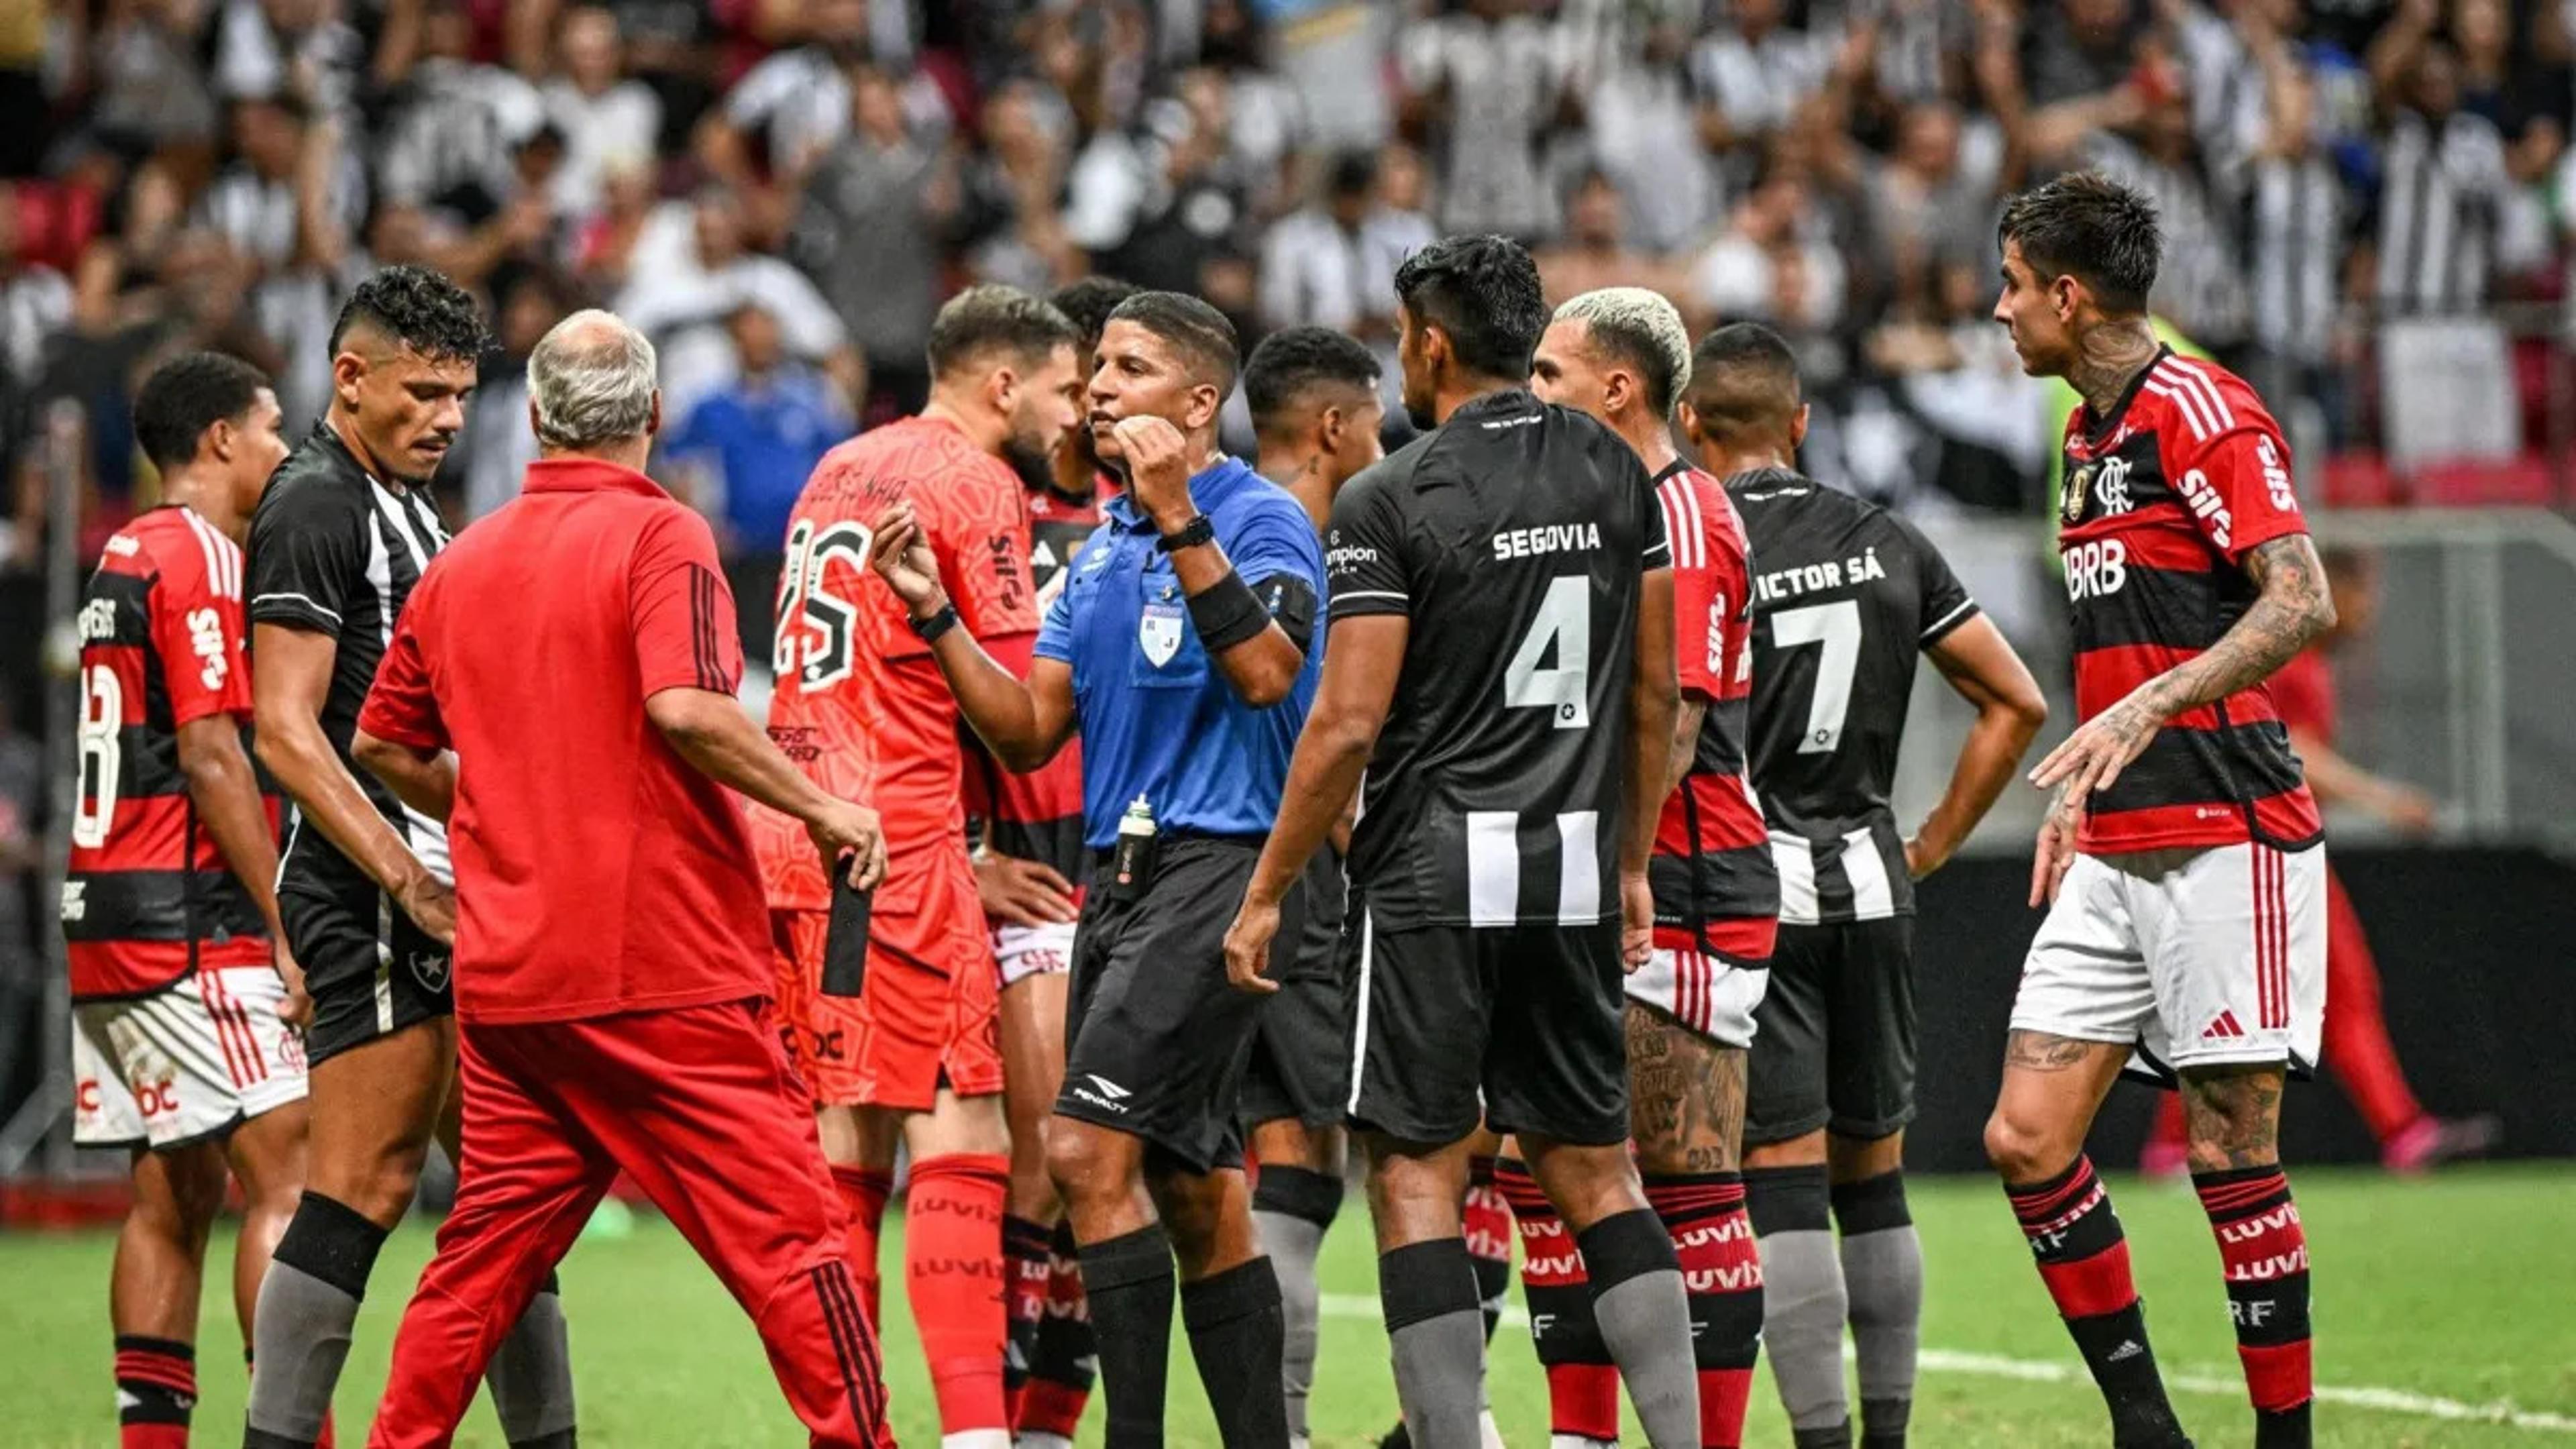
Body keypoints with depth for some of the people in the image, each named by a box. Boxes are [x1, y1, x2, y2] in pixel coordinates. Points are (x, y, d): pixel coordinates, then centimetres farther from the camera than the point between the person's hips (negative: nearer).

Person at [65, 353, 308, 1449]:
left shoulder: (125, 558, 18)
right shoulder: (199, 557, -10)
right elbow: (210, 757, -16)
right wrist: (282, 936, -15)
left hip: (110, 908, 9)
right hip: (188, 924, -9)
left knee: (173, 1194, 10)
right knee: (288, 1181, -11)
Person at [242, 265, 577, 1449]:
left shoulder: (404, 503, 19)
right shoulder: (314, 507, -11)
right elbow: (285, 732, -17)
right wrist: (409, 881, -21)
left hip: (433, 887, 10)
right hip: (370, 896, -10)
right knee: (363, 1188, -12)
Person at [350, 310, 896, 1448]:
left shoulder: (459, 563, 11)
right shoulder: (658, 535, -7)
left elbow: (384, 744, 19)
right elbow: (686, 707, -22)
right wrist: (824, 810, -12)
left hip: (504, 969, 6)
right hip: (662, 969, -6)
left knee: (484, 1251, 12)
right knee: (785, 1227, -2)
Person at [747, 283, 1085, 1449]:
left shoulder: (838, 470, 19)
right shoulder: (975, 482, -5)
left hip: (791, 828, 8)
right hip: (899, 840, -8)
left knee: (844, 1146, 10)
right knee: (962, 1145, -9)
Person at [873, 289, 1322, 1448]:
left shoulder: (1259, 520, -7)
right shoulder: (1102, 550, 18)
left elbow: (1265, 674, -24)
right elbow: (1030, 733, 15)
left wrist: (1180, 520, -27)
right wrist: (934, 614, 4)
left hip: (1216, 864, -9)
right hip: (1121, 871, 9)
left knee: (1090, 1148, -17)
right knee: (1191, 1191, 9)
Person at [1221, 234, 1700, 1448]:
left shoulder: (1390, 501, -10)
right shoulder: (1613, 471, 7)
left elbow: (1349, 722, -12)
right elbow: (1656, 689, 11)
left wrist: (1268, 891, -4)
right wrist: (1632, 861, 21)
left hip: (1434, 873, -5)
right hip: (1574, 865, 5)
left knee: (1416, 1172, 1)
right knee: (1592, 1169, 11)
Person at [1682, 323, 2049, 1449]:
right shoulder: (1886, 543, 7)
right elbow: (2015, 701, 10)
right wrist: (1932, 842, 15)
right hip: (1870, 884, 5)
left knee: (1783, 1177, -5)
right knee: (1873, 1175, 13)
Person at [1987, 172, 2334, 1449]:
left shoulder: (2202, 411, -10)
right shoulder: (2089, 436, 18)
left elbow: (2300, 602, -20)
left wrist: (2147, 713, -27)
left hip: (2228, 836, -9)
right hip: (2117, 854, 9)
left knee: (2232, 1151, -5)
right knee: (2027, 1138, 0)